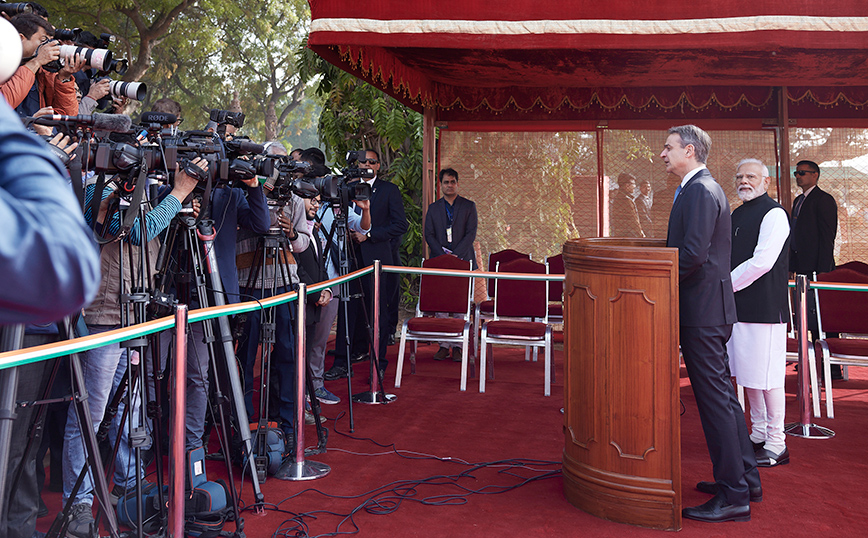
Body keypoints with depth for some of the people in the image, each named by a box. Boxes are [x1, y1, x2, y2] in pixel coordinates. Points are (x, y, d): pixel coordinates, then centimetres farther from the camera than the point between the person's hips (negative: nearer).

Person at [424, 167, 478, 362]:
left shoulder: (469, 206, 8)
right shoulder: (433, 208, 13)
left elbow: (471, 233, -1)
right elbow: (429, 235, 6)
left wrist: (456, 255, -12)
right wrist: (443, 254, -8)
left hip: (463, 260, -2)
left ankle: (458, 346, 1)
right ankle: (443, 344, 3)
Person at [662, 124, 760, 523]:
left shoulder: (701, 190, -15)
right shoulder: (703, 188, 18)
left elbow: (694, 253, -24)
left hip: (702, 310, -11)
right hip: (709, 308, 11)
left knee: (715, 399, -5)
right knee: (722, 393, 17)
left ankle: (733, 496, 4)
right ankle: (745, 478, 28)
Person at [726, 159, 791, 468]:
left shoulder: (774, 214, -10)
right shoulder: (737, 214, 17)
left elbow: (762, 262, -18)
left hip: (765, 307, -9)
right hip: (738, 305, 9)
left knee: (766, 375, -4)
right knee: (747, 374, 14)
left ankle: (776, 444, 5)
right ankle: (758, 435, 27)